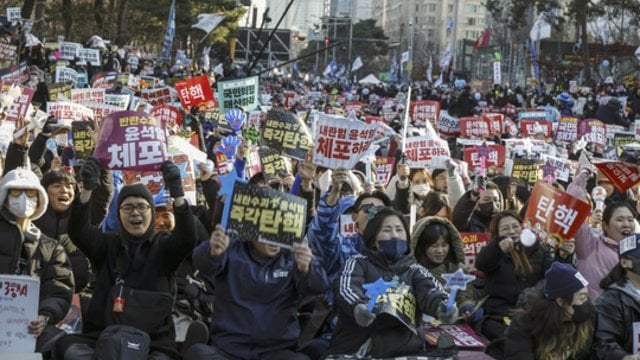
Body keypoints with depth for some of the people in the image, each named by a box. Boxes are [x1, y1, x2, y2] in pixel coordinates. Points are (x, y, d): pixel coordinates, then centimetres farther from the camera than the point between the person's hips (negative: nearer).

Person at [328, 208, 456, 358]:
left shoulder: (414, 270, 17)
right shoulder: (359, 262, 10)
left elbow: (430, 290, -2)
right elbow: (347, 289, -8)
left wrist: (442, 307, -26)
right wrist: (357, 308, -32)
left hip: (404, 350, 2)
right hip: (357, 348, -2)